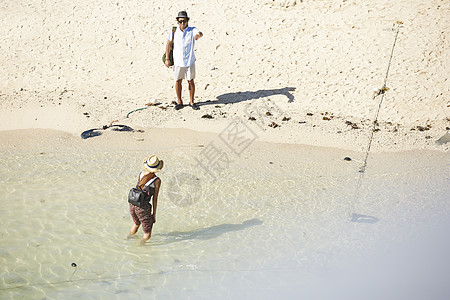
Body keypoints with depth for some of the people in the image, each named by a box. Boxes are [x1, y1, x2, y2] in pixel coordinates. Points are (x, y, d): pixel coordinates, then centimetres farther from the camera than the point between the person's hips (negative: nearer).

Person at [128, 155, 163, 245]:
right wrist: (154, 214, 1)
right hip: (142, 208, -7)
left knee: (136, 223, 36)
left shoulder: (141, 173, 2)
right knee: (147, 234, 10)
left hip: (132, 204, 7)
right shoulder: (157, 181, -14)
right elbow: (155, 198, -9)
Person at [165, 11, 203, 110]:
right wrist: (167, 58, 4)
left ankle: (191, 102, 20)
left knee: (191, 81, 6)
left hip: (190, 61, -1)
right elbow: (168, 44, 8)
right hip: (178, 61, 1)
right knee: (178, 81, 8)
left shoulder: (192, 30, -4)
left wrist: (198, 35, -52)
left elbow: (200, 33, -26)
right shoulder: (174, 31, 3)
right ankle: (179, 102, 21)